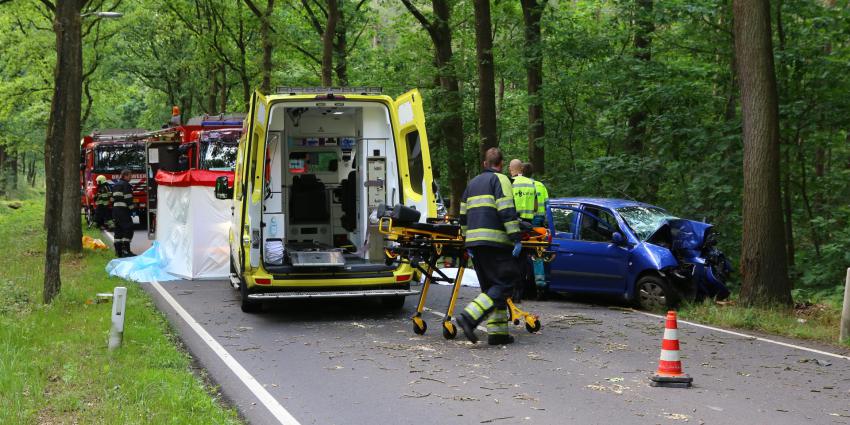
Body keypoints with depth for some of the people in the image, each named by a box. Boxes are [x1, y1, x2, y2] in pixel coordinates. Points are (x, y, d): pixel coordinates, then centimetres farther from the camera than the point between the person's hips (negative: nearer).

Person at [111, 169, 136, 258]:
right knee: (128, 230, -8)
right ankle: (126, 250, -15)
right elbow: (128, 198, -15)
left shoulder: (115, 185, 20)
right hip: (123, 210, -9)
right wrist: (132, 208, -11)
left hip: (115, 210, 9)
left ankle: (118, 250, 11)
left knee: (118, 230, 11)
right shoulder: (126, 185, -7)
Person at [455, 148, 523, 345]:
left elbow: (463, 216, 23)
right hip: (494, 241, -8)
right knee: (504, 284, -8)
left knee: (491, 287, 12)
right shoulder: (500, 179, 0)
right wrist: (516, 238, -13)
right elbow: (506, 210, -12)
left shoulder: (472, 183, 23)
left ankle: (497, 331, 6)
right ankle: (470, 317, -21)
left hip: (474, 239, 8)